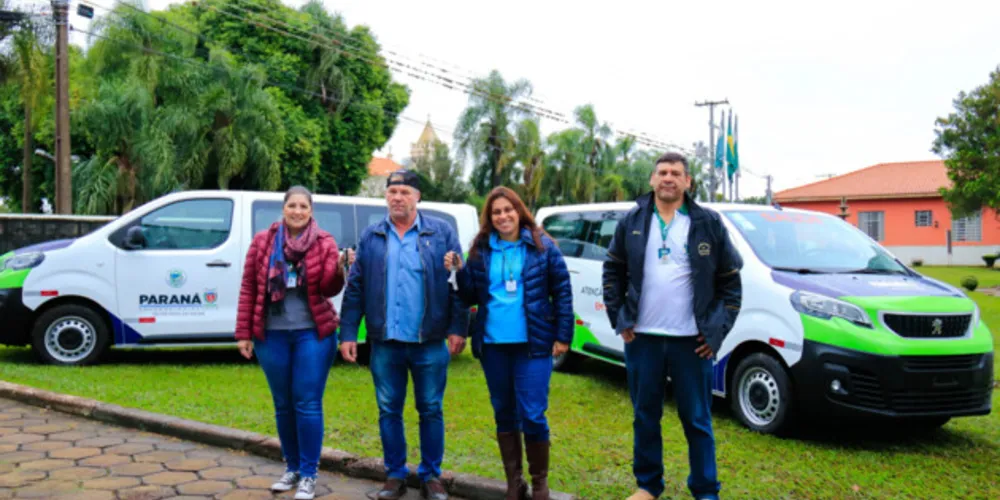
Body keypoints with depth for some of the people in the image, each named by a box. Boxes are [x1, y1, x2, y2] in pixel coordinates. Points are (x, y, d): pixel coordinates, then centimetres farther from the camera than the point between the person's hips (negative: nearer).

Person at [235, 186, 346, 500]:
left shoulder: (324, 243, -1)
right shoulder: (262, 241, 3)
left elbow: (330, 289, -10)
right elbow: (248, 289, 5)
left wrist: (339, 269, -30)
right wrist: (244, 333, 2)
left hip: (312, 334, -2)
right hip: (271, 335, 2)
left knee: (308, 404, -1)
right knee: (283, 405, 12)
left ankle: (309, 474, 10)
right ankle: (292, 468, 27)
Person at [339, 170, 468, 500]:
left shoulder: (441, 233, 1)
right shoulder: (370, 237, 8)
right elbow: (355, 288, 7)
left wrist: (458, 328, -7)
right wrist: (348, 333, 1)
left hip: (430, 343, -2)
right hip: (384, 343, 2)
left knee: (431, 410, 7)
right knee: (389, 411, 10)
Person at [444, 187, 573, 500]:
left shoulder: (542, 247, -2)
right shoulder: (481, 250, 5)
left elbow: (563, 292, 0)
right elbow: (471, 298, 8)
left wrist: (563, 336, -4)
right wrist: (460, 272, -9)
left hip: (533, 344, -3)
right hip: (492, 344, 3)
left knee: (533, 416, -3)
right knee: (504, 415, 12)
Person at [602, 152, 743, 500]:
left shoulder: (709, 223, 0)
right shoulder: (631, 222, 4)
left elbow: (730, 280, 2)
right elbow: (613, 271, 10)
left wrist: (718, 329, -4)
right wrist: (618, 318, 1)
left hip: (691, 340, -2)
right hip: (642, 338, 2)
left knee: (697, 419, 7)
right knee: (645, 416, 13)